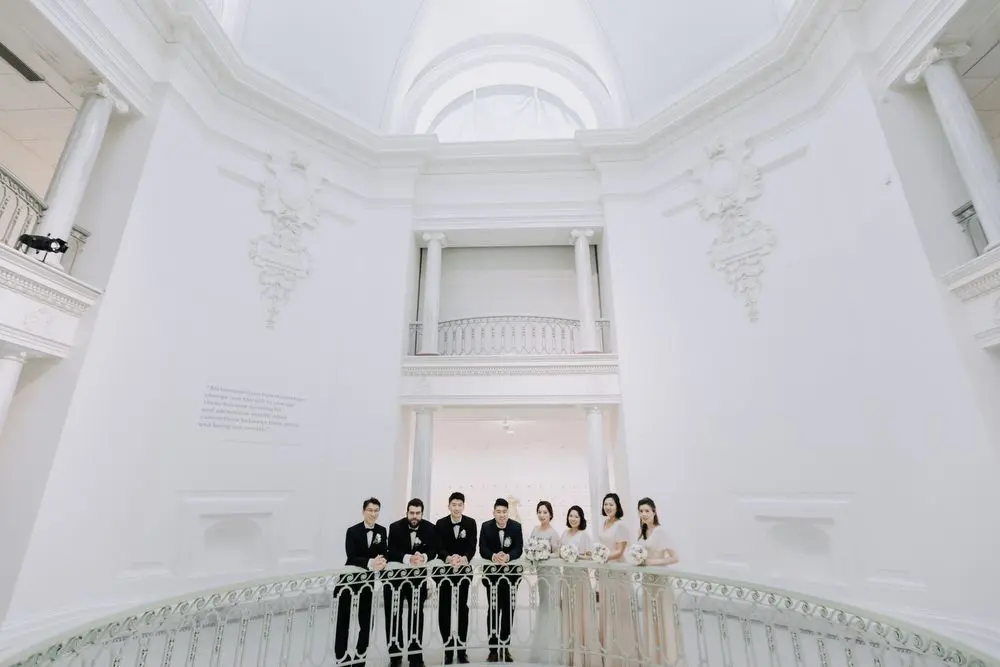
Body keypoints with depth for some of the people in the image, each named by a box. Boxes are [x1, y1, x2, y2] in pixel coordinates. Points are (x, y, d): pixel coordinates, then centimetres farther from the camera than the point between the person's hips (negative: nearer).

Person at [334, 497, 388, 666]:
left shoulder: (382, 531, -5)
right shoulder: (353, 531, -15)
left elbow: (384, 554, -8)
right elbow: (352, 557, -23)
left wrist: (381, 562, -32)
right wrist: (370, 563, -38)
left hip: (368, 579, 3)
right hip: (349, 578, -3)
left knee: (366, 618, 12)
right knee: (343, 619, 7)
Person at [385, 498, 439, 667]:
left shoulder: (430, 528, -11)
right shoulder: (395, 527, -16)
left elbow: (433, 550, -10)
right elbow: (392, 552, -21)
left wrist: (424, 557, -32)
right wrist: (409, 558, -37)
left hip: (418, 575, 2)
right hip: (396, 574, -1)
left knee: (417, 614, 9)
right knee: (394, 615, 7)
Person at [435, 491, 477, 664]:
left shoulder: (471, 522, -8)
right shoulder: (440, 523, -10)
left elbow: (472, 547, -13)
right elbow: (439, 548, -17)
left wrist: (464, 558, -35)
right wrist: (449, 558, -38)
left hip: (464, 569, 1)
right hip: (445, 569, -1)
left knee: (463, 607, 9)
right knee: (444, 608, 4)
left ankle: (461, 648, 22)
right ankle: (448, 647, 19)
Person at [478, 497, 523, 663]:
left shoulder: (516, 526, -11)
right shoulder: (486, 526, -12)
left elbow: (519, 549, -15)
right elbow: (482, 549, -16)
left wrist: (508, 556, -35)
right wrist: (493, 556, -37)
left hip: (511, 572, 1)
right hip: (492, 571, -1)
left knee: (508, 608, 9)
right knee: (493, 608, 4)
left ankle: (505, 647, 23)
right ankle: (493, 647, 15)